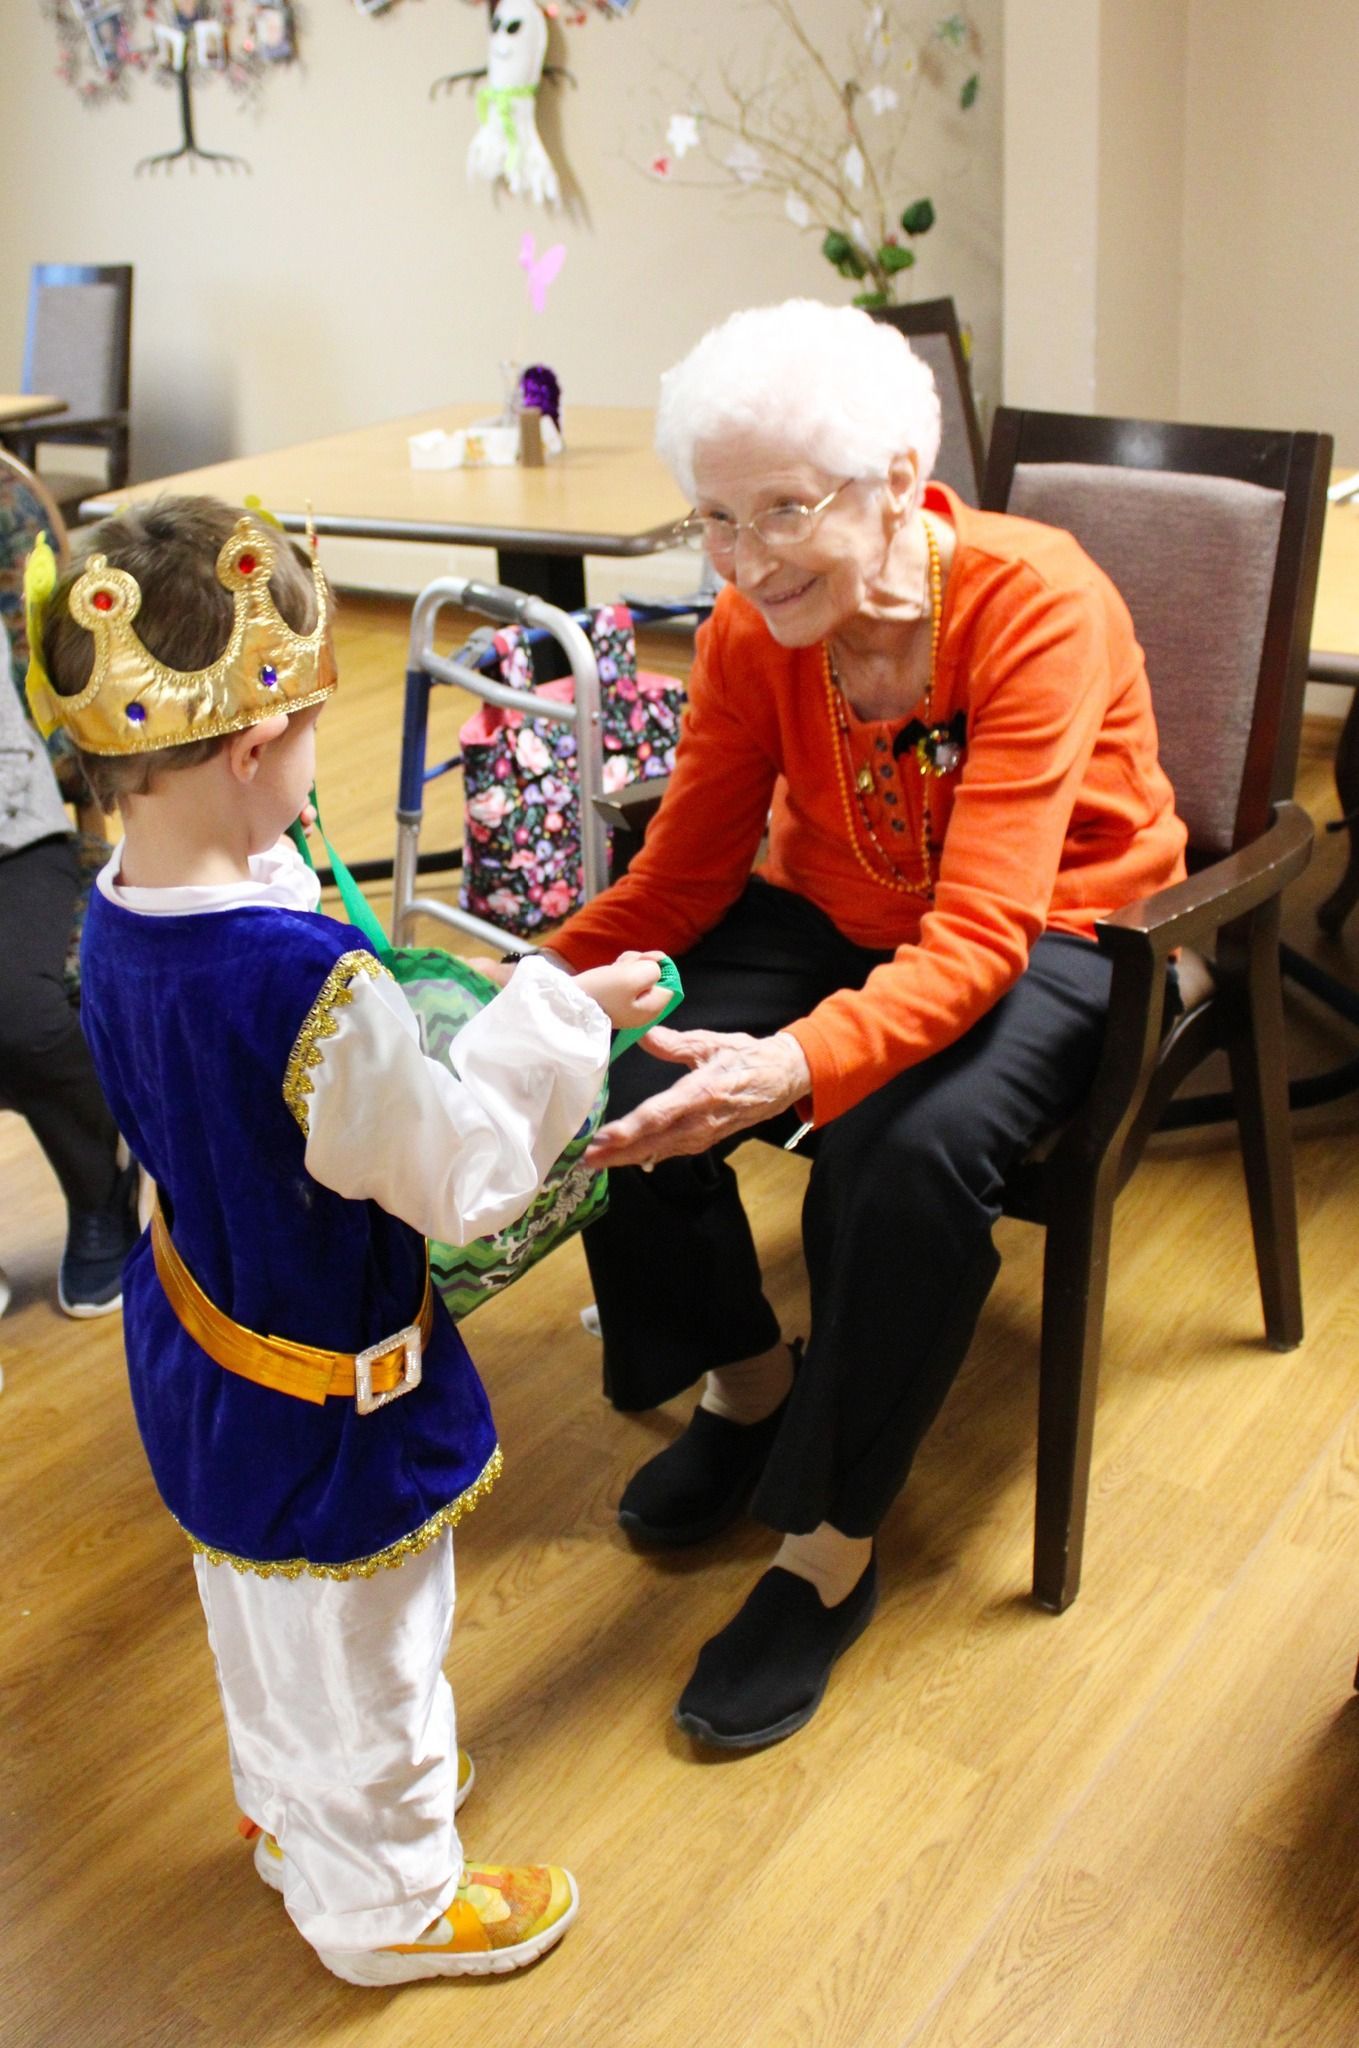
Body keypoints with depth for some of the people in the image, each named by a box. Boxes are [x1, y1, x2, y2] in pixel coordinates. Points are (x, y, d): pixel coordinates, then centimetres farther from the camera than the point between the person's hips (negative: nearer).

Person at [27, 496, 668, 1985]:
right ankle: (384, 1900, 41)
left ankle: (286, 1804, 57)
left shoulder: (117, 919, -10)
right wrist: (562, 1018, -17)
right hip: (326, 1402, -8)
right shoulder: (310, 986, -36)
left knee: (263, 1619, 31)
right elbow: (462, 1178, -26)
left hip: (200, 1357, 8)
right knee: (357, 1652, 17)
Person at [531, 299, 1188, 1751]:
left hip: (1050, 936, -4)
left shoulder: (1036, 605, -28)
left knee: (908, 1152, -34)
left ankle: (829, 1549, -10)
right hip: (838, 914, 5)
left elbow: (981, 938, -35)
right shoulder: (753, 624, -12)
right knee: (614, 1085, -19)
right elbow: (684, 873, -8)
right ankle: (748, 1387, 11)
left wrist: (796, 1064, -52)